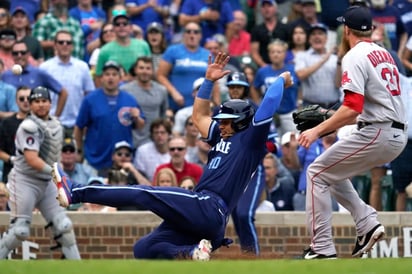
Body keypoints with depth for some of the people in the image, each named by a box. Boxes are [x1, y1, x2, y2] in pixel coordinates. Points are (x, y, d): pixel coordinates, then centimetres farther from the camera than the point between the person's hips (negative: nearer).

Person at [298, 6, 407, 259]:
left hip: (376, 134, -9)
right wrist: (334, 121, 27)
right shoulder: (384, 54, 18)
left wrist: (318, 130, -16)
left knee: (317, 173, 0)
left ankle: (323, 249, -5)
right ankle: (368, 224, 8)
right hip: (397, 136, 9)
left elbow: (353, 108, -21)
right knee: (334, 170, 23)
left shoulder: (354, 57, -9)